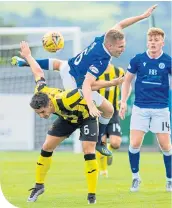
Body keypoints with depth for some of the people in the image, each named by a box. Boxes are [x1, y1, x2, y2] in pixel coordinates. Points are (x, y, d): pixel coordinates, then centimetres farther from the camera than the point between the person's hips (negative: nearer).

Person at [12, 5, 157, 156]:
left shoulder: (102, 39, -17)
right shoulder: (101, 61, -39)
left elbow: (119, 25, 0)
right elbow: (86, 85, -45)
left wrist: (143, 16, -1)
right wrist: (91, 106, -58)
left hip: (68, 68, 8)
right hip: (75, 85, -8)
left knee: (59, 64, 44)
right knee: (109, 109, 0)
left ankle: (24, 62, 56)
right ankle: (98, 142, 16)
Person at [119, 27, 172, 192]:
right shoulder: (138, 60, -1)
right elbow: (127, 81, 10)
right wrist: (123, 102, 3)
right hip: (140, 108, 1)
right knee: (135, 143, -6)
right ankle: (135, 177, 13)